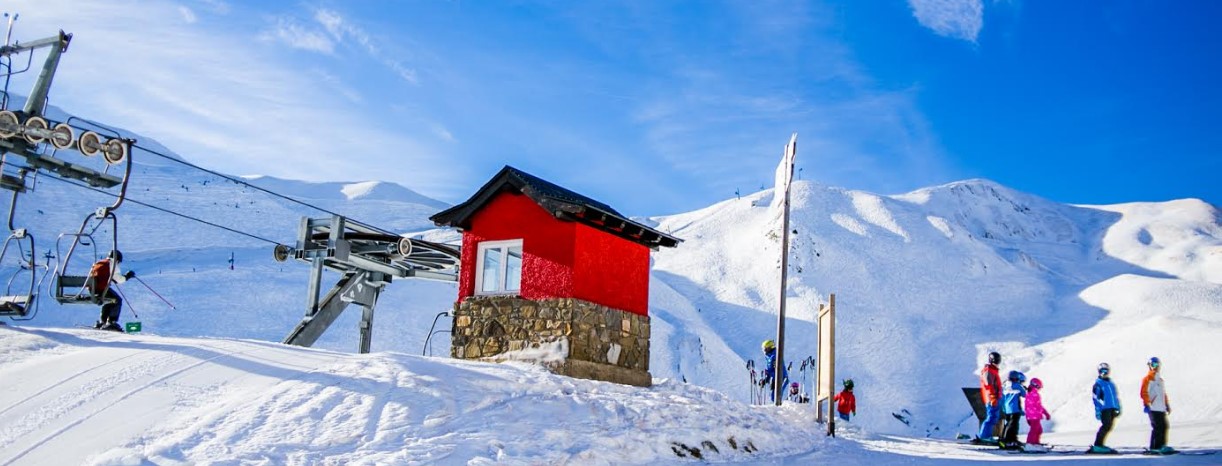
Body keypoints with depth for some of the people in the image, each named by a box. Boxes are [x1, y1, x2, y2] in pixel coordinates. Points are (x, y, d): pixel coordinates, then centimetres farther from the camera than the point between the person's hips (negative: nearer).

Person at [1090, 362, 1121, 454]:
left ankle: (1099, 444, 12)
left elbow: (1116, 397, 25)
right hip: (1104, 409, -7)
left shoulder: (1111, 384, 20)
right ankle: (1097, 445, -14)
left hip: (1112, 409, 7)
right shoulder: (1098, 384, -1)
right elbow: (1096, 398, -7)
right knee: (1106, 426, -16)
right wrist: (1097, 410, -15)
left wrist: (1118, 408, 17)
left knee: (1108, 427, 5)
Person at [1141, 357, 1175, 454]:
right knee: (1157, 427, -11)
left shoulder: (1160, 379, 21)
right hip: (1153, 408, -9)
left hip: (1161, 408, 9)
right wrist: (1147, 405, -19)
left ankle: (1161, 446, 15)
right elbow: (1144, 393, -12)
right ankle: (1153, 448, -8)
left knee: (1164, 426, 8)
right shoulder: (1148, 378, -5)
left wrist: (1167, 404, 23)